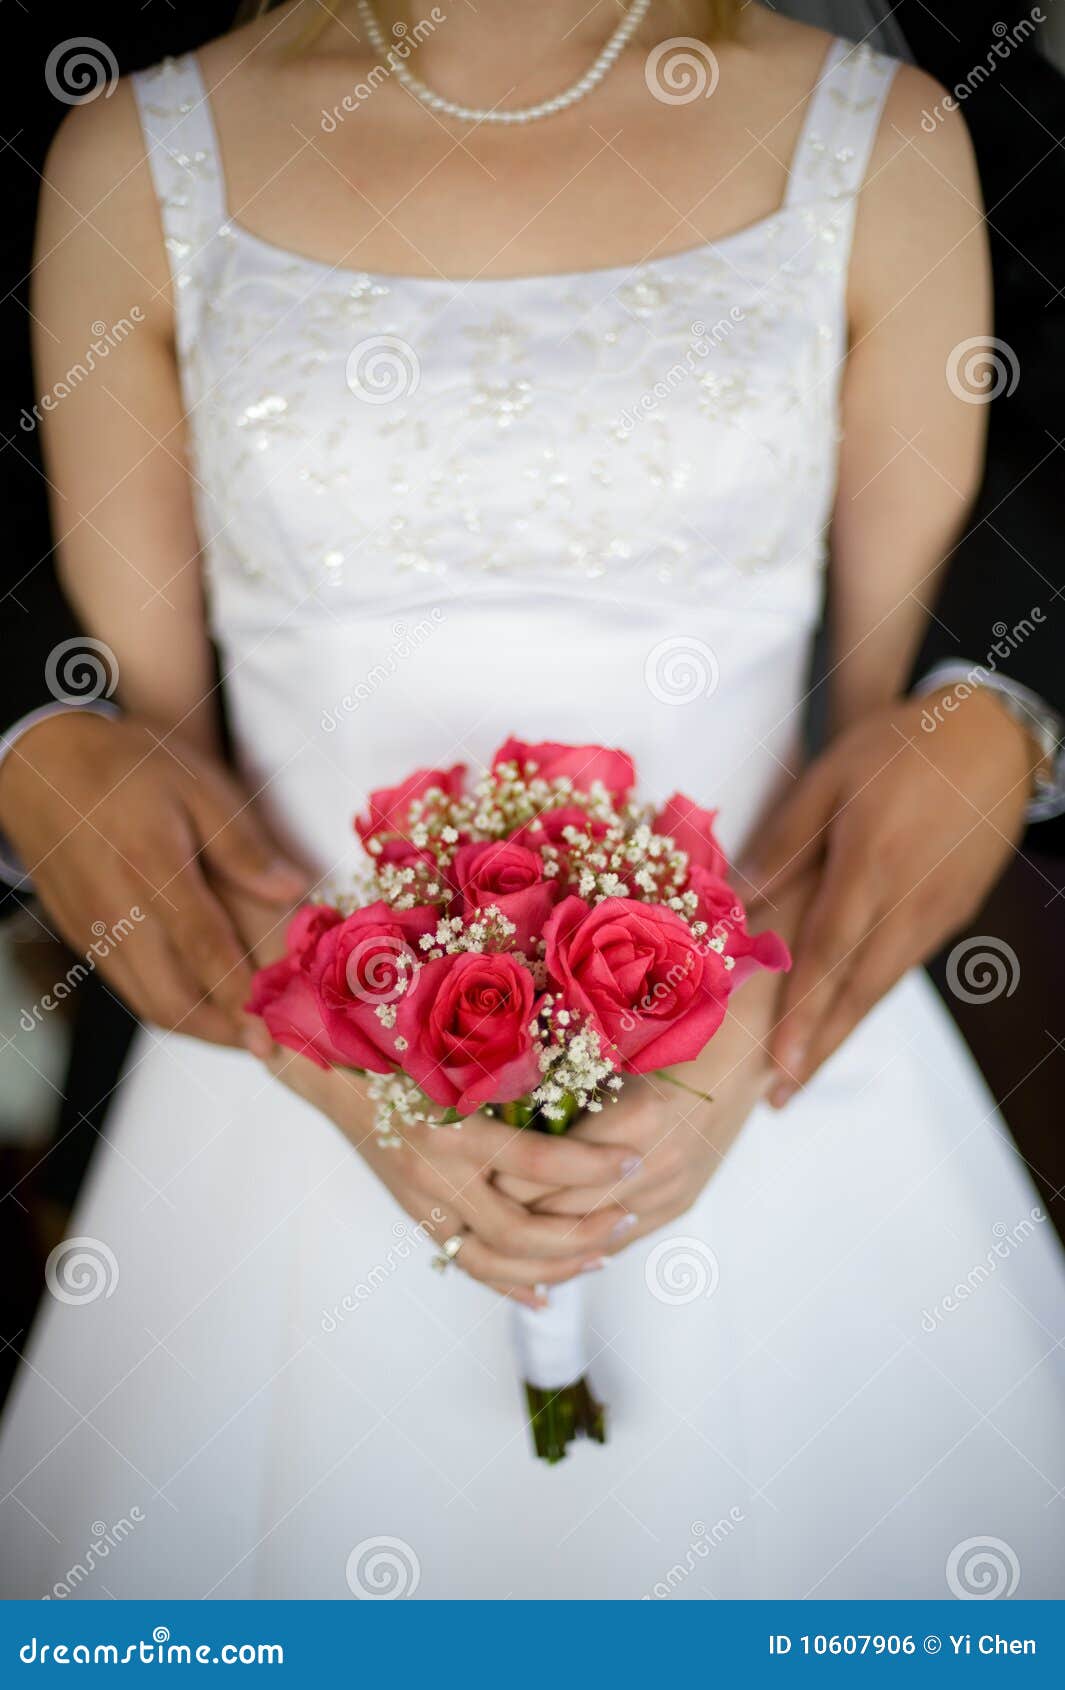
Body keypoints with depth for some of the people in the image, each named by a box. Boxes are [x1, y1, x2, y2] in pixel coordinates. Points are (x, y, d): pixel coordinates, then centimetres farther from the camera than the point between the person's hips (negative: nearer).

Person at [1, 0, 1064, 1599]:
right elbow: (134, 735, 0)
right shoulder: (138, 164, -2)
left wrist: (745, 1044, -14)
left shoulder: (882, 143, -2)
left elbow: (903, 711, 1)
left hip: (763, 1080, 1)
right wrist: (353, 1080, -12)